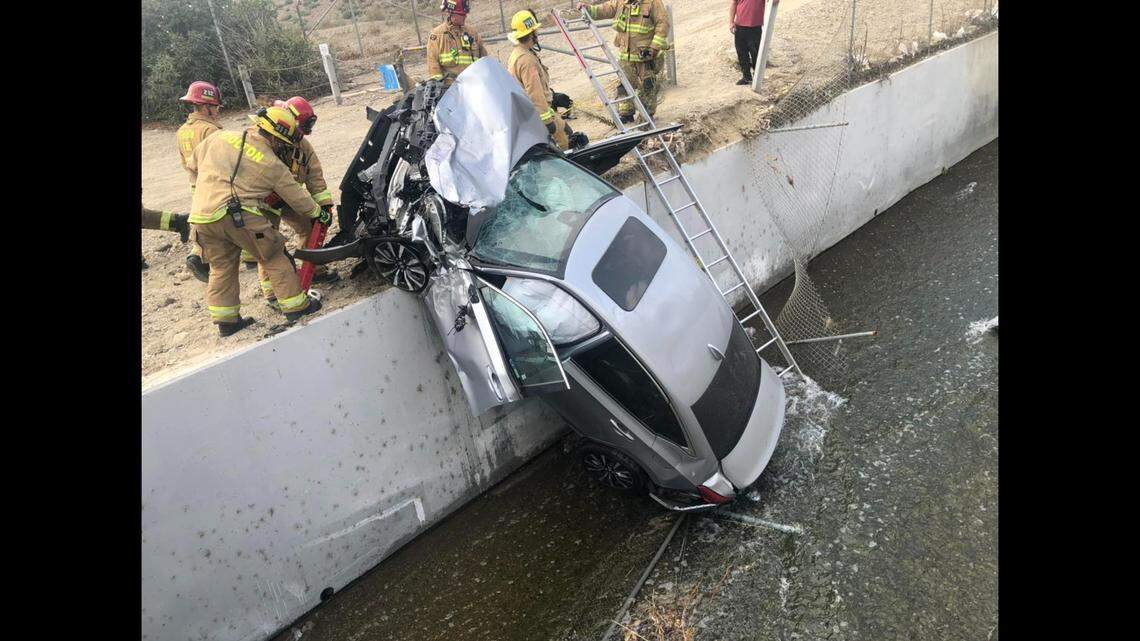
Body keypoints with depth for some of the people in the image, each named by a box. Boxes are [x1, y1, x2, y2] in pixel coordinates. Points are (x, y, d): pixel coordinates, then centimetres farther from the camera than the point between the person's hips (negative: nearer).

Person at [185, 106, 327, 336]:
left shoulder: (219, 137, 12)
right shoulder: (273, 165, 2)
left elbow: (193, 165, 22)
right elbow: (298, 198, 11)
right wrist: (320, 214, 26)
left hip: (201, 217, 5)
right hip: (240, 215, -5)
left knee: (221, 267, 17)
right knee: (274, 258, 9)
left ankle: (225, 318, 22)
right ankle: (296, 306, 13)